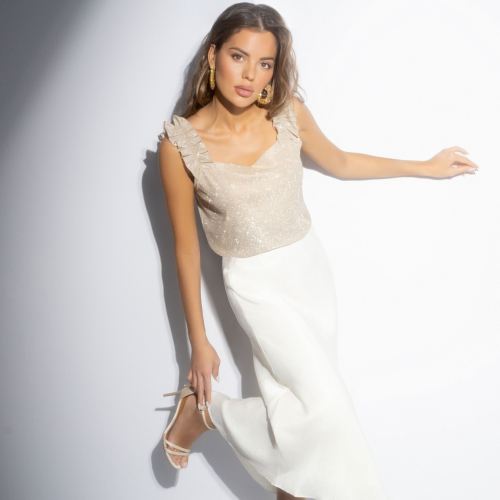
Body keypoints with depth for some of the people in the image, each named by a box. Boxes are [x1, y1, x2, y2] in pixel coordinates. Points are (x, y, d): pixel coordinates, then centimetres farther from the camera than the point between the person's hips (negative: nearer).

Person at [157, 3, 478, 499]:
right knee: (324, 406, -15)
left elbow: (339, 162, 13)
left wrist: (426, 166, 19)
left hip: (310, 265, 4)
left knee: (299, 406, 9)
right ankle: (203, 409, 5)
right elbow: (186, 246, -9)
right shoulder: (180, 143, -15)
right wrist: (198, 342, -5)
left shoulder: (288, 112, -7)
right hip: (256, 282, -4)